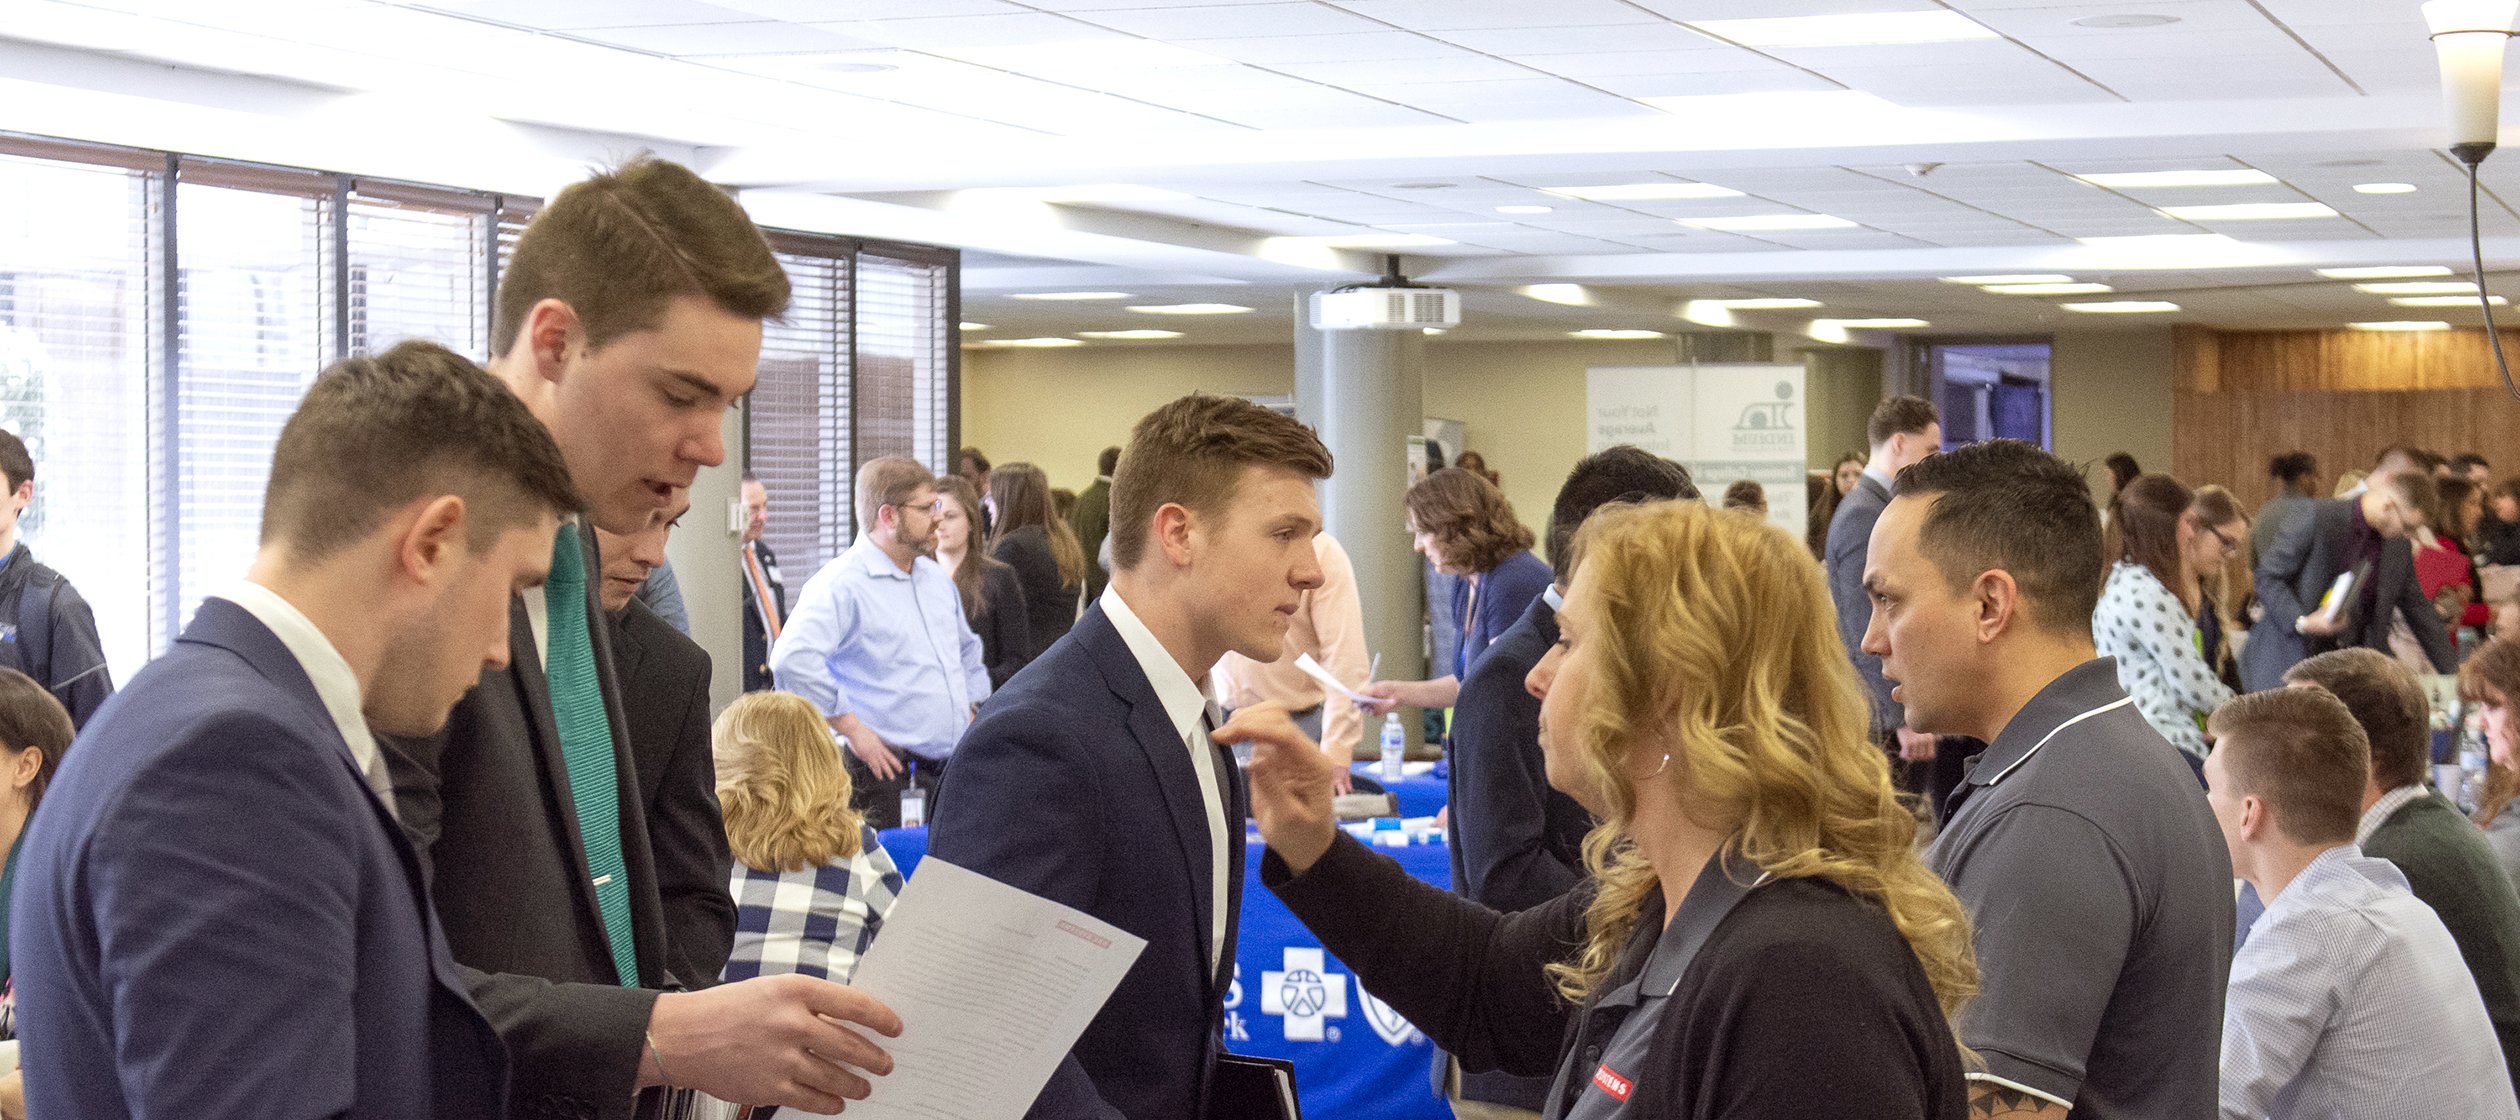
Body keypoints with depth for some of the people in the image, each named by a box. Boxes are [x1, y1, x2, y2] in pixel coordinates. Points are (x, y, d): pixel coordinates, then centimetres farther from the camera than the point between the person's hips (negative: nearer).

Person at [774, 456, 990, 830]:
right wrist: (852, 729, -19)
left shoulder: (937, 578, 17)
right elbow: (792, 660, -25)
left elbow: (968, 650, 34)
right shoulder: (841, 584, -10)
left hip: (954, 767, 8)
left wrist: (970, 710, 19)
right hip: (889, 770, -7)